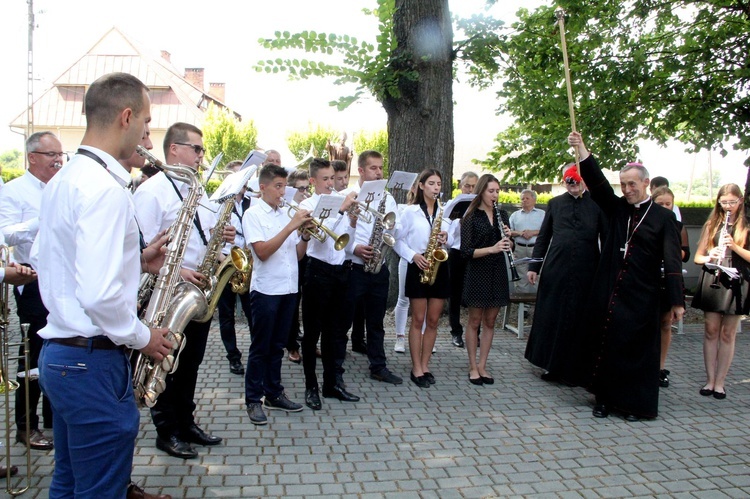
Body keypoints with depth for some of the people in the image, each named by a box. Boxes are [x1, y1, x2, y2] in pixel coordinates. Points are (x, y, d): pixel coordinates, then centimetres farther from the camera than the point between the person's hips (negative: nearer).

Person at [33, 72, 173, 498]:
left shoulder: (63, 180, 10)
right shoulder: (106, 188, -20)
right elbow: (99, 295, -27)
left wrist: (134, 261, 12)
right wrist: (142, 337, -11)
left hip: (59, 354, 10)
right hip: (93, 362, -10)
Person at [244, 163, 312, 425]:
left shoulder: (286, 213, 11)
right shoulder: (253, 214, -6)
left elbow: (297, 254, 12)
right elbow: (262, 252, -19)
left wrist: (306, 235, -7)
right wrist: (291, 226, -20)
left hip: (288, 288, 6)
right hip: (266, 289, -6)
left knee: (277, 346, 15)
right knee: (260, 348, 3)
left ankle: (274, 394, 25)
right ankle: (253, 400, 12)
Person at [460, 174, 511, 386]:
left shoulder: (502, 214, 7)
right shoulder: (471, 217, -6)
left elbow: (509, 246, 12)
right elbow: (467, 251, -13)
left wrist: (508, 240, -11)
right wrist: (492, 249, -25)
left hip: (497, 273, 4)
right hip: (477, 273, -4)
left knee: (490, 322, 8)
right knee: (475, 321, 4)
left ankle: (482, 366, 18)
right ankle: (473, 367, 14)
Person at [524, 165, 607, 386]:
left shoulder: (597, 203, 1)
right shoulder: (555, 203, 9)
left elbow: (607, 238, 0)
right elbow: (543, 236, 12)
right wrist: (534, 266, 7)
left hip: (585, 273, -2)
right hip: (555, 270, 2)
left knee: (579, 321, 5)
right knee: (551, 318, 9)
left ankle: (575, 372, 19)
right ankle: (552, 366, 25)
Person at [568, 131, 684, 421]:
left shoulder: (663, 217, 0)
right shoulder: (617, 209, 8)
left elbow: (672, 261, -4)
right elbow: (597, 183, -5)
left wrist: (676, 301, -9)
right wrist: (581, 150, -17)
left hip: (641, 297, -3)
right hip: (608, 293, 3)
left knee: (637, 349, 4)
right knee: (605, 345, 7)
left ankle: (635, 403, 18)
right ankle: (605, 398, 20)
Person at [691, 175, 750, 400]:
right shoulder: (712, 224, 11)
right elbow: (697, 257, 9)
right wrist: (709, 258, -12)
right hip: (712, 281, 2)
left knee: (727, 333, 2)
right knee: (711, 330, 2)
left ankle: (720, 382, 9)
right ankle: (710, 379, 10)